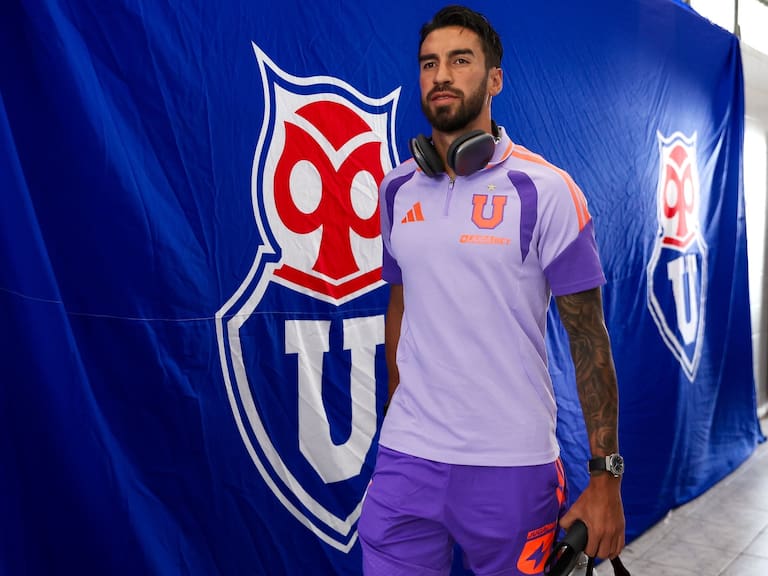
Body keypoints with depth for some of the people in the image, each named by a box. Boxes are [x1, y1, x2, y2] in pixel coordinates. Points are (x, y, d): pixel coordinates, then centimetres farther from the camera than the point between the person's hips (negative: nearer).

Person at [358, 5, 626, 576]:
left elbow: (589, 338, -7)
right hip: (406, 456, 4)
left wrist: (606, 476, -7)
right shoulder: (397, 188, 5)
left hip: (512, 464, -3)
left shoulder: (546, 189, -9)